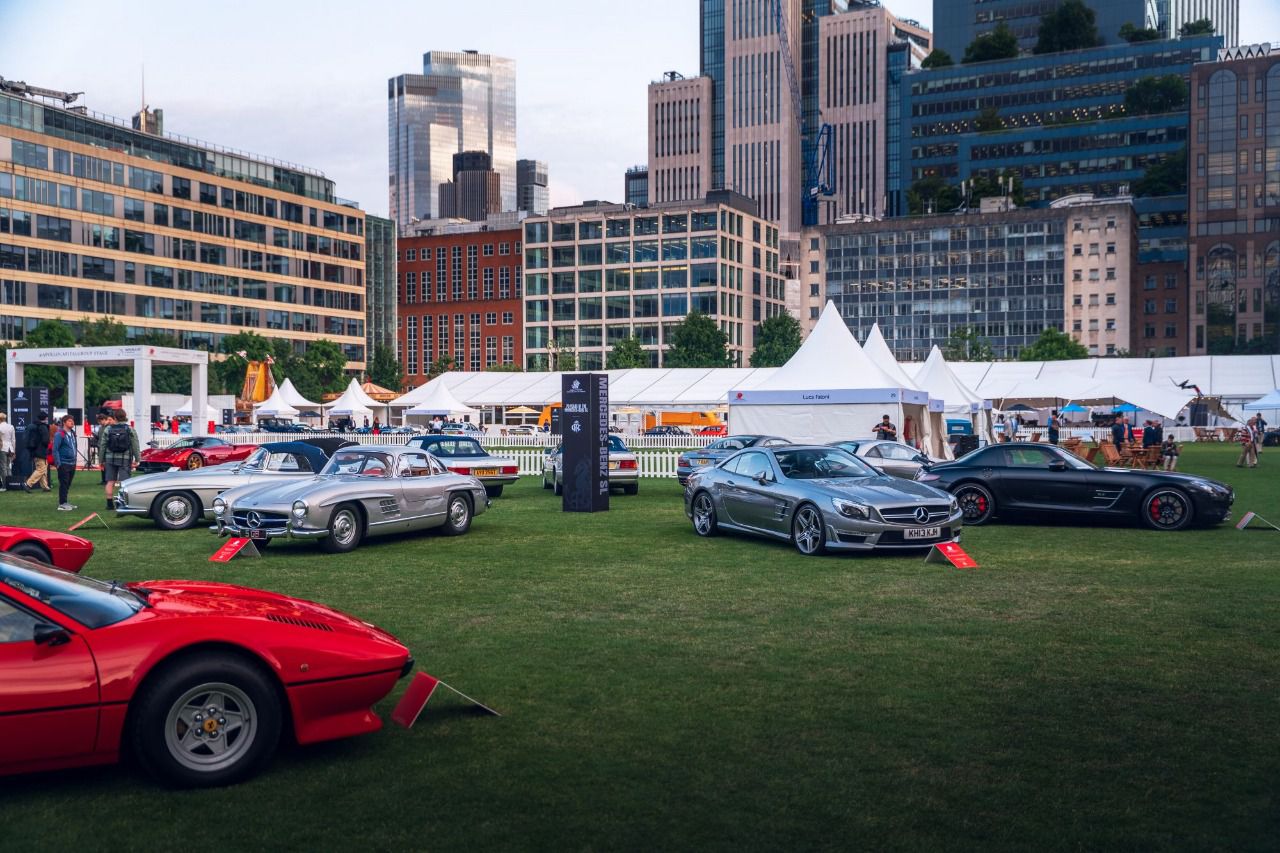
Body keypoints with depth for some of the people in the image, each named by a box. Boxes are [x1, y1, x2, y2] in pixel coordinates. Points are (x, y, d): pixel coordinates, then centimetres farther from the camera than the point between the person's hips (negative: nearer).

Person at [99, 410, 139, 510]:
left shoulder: (108, 430, 2)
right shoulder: (130, 430, -1)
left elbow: (102, 446, 4)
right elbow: (135, 446, -3)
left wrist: (101, 460, 11)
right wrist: (136, 459, 2)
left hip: (110, 459, 2)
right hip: (125, 460, -2)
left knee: (110, 482, 8)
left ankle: (109, 503, 10)